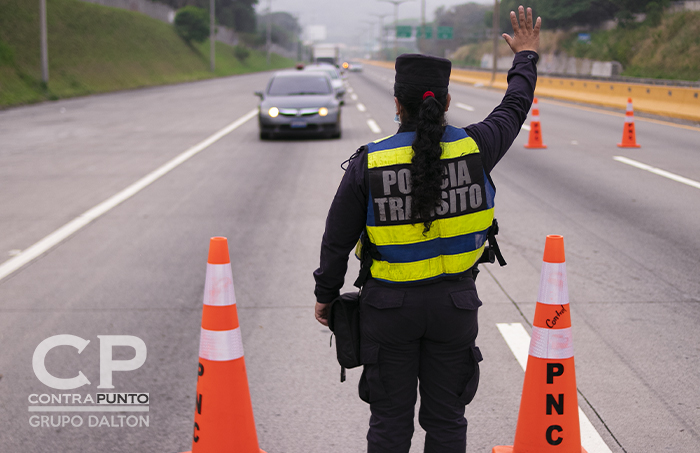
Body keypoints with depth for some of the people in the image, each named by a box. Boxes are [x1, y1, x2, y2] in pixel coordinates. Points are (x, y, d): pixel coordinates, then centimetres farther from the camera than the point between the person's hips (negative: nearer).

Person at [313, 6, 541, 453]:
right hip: (454, 305, 1)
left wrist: (326, 294, 9)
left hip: (390, 305, -1)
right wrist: (526, 57, 28)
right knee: (446, 417, 13)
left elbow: (338, 240, -6)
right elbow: (514, 109, 11)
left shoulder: (369, 163, -13)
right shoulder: (473, 149, -9)